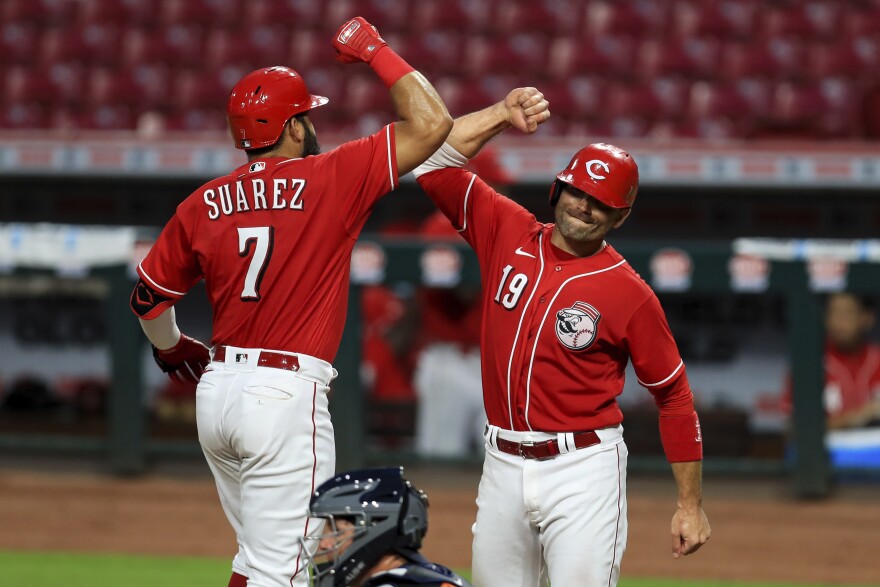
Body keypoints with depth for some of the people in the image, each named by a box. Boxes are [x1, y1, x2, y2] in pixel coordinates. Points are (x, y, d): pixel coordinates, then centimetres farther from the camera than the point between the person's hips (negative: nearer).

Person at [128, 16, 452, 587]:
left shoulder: (204, 204, 7)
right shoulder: (329, 180, -8)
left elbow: (149, 297, 16)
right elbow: (432, 124, -10)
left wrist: (172, 349, 37)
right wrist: (375, 51, 3)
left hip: (216, 391, 7)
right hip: (287, 395, -7)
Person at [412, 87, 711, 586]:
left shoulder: (630, 295, -7)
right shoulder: (508, 235, 4)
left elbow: (674, 395, -1)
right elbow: (435, 163, 1)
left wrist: (692, 505, -1)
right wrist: (503, 115, -10)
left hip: (583, 470, -5)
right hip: (503, 467, 5)